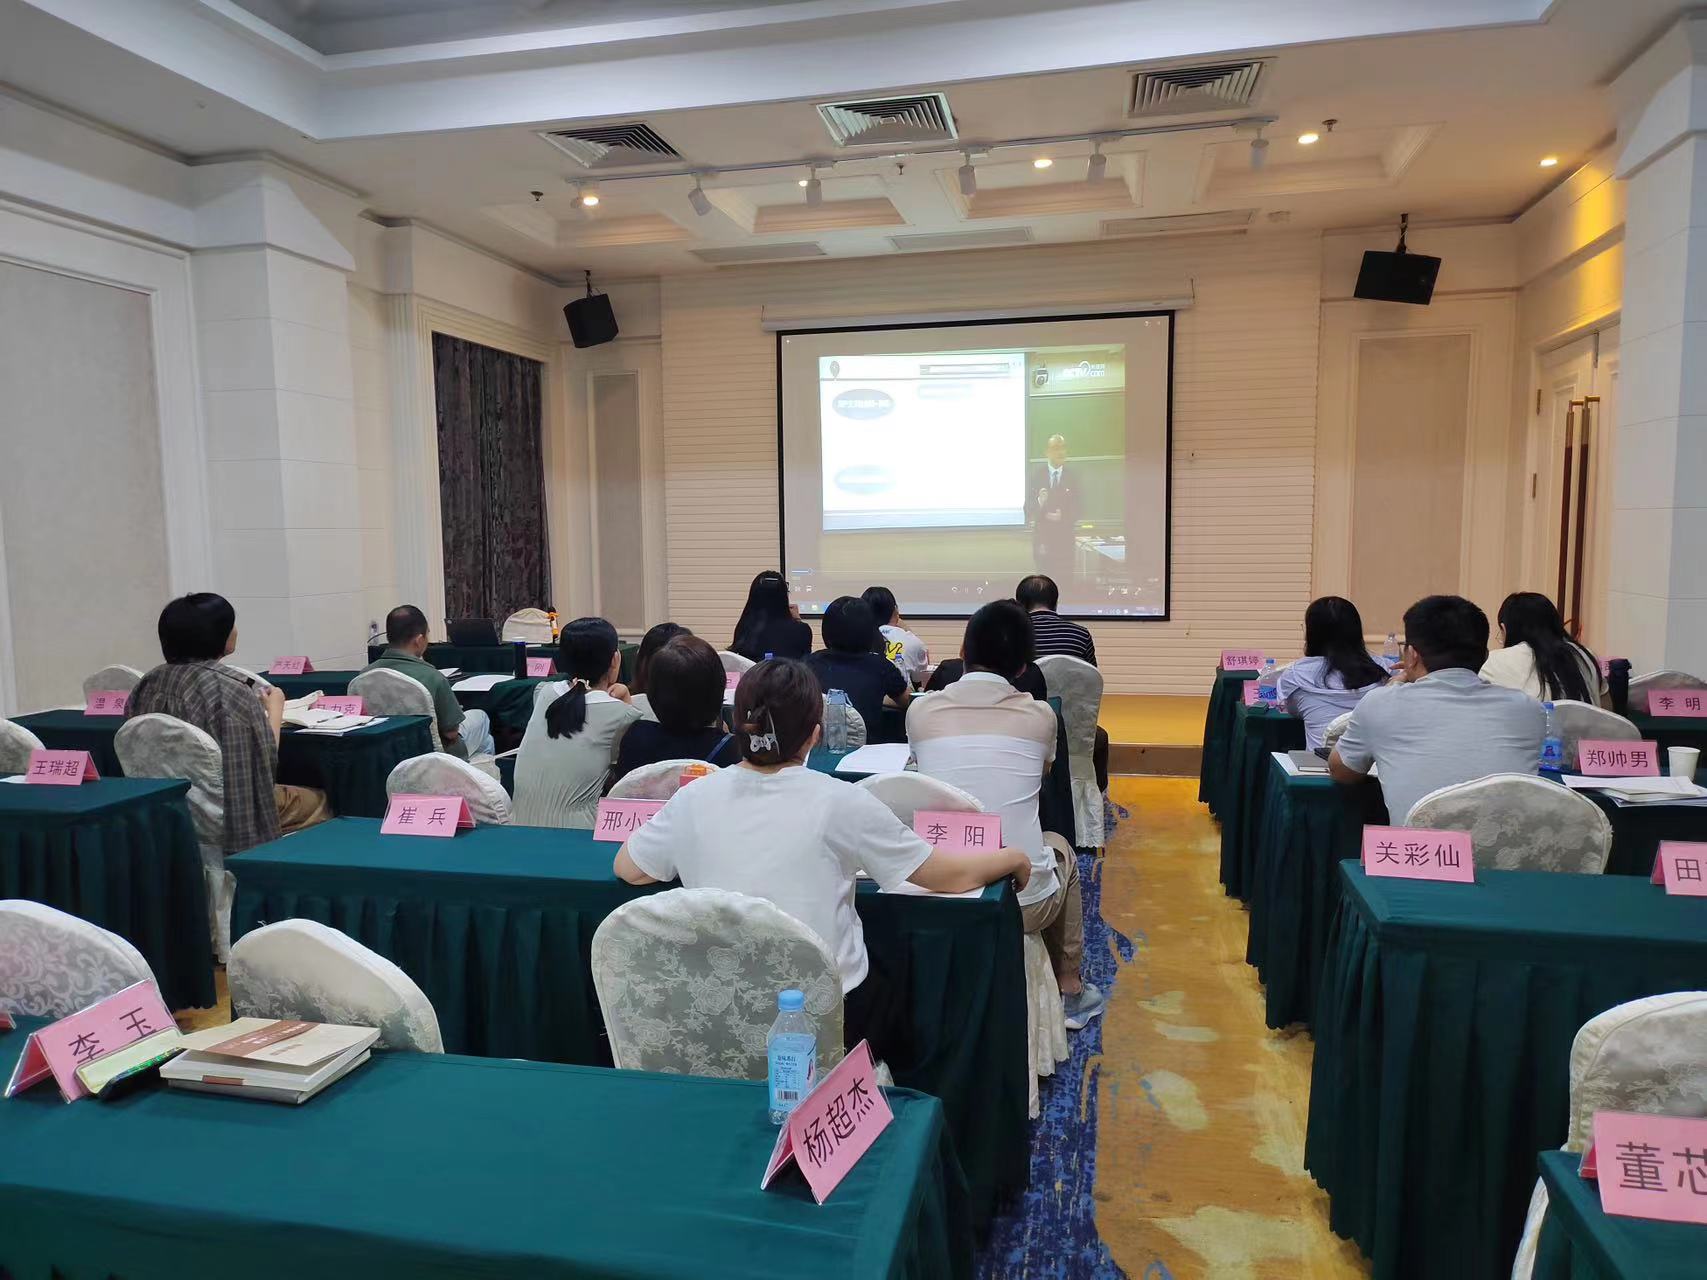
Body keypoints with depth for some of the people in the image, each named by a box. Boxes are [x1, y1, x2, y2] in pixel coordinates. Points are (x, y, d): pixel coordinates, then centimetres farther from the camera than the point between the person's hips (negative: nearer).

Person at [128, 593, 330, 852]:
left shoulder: (149, 683, 1)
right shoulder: (231, 689, -20)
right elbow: (266, 760, -14)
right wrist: (275, 710, 1)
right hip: (227, 815, -7)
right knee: (317, 801, 17)